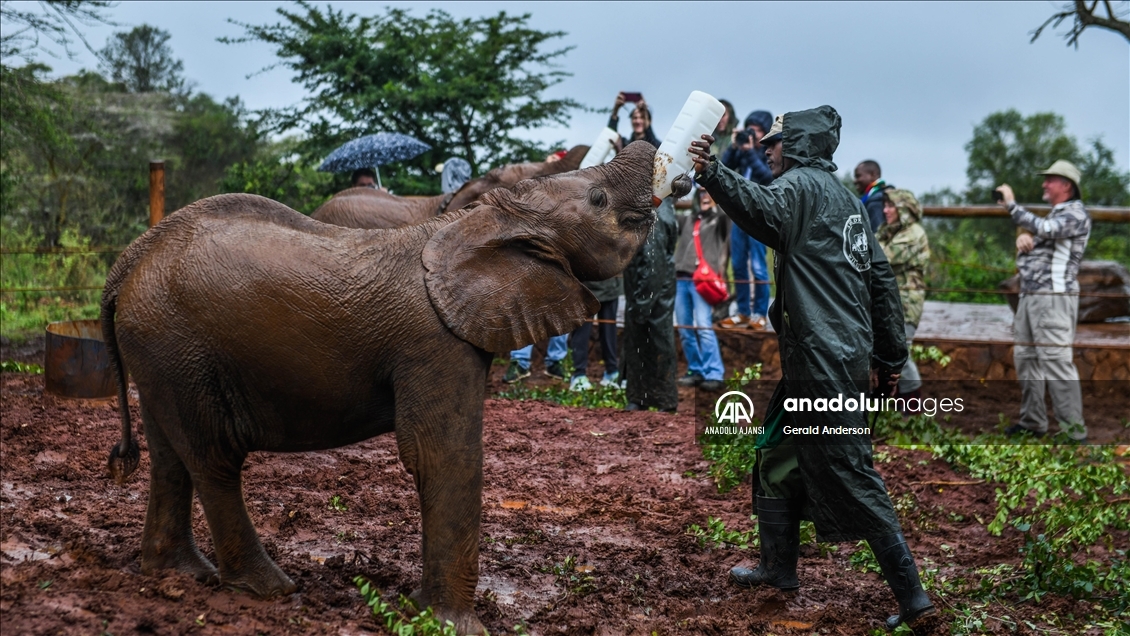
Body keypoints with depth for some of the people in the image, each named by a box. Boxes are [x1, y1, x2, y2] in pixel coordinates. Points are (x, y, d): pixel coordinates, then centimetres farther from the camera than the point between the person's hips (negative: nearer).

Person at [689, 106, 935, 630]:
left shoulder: (803, 183, -6)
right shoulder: (845, 199, 22)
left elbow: (768, 215, -32)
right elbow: (881, 277, 22)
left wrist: (714, 175, -47)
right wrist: (890, 355, 24)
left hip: (825, 361, -10)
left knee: (851, 479, -7)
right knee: (777, 456, 20)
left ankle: (912, 596, -5)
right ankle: (779, 569, 29)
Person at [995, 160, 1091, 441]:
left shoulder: (1075, 214, -8)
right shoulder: (1054, 215, 21)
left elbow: (1045, 230, -25)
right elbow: (1033, 235, 21)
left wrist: (1012, 205, -22)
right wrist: (1023, 238, -3)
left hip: (1054, 298, -10)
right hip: (1029, 295, 10)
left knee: (1055, 360, -14)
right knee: (1026, 357, 11)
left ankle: (1073, 431, -13)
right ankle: (1033, 422, 18)